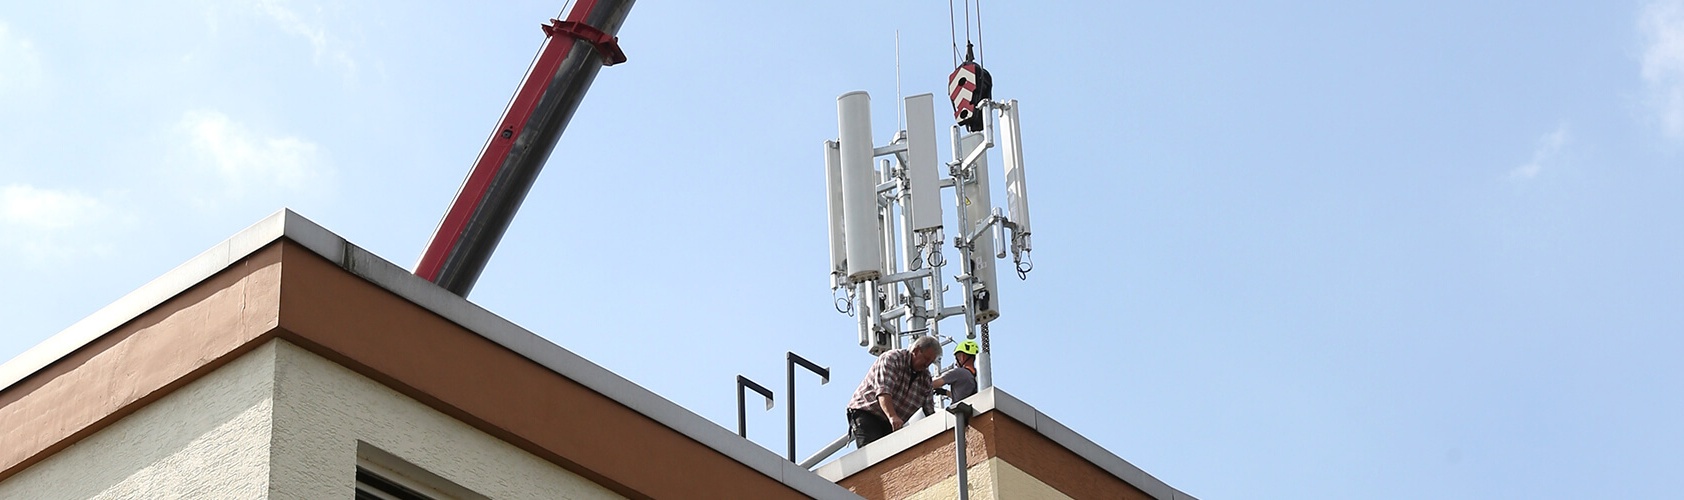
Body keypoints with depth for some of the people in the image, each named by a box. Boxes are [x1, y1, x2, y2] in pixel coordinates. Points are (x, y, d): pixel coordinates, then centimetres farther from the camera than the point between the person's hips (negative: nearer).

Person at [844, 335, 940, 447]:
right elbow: (883, 392, -30)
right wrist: (892, 417, -45)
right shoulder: (891, 359, -14)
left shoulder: (925, 377, 8)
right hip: (866, 414, -6)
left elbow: (929, 411, 8)